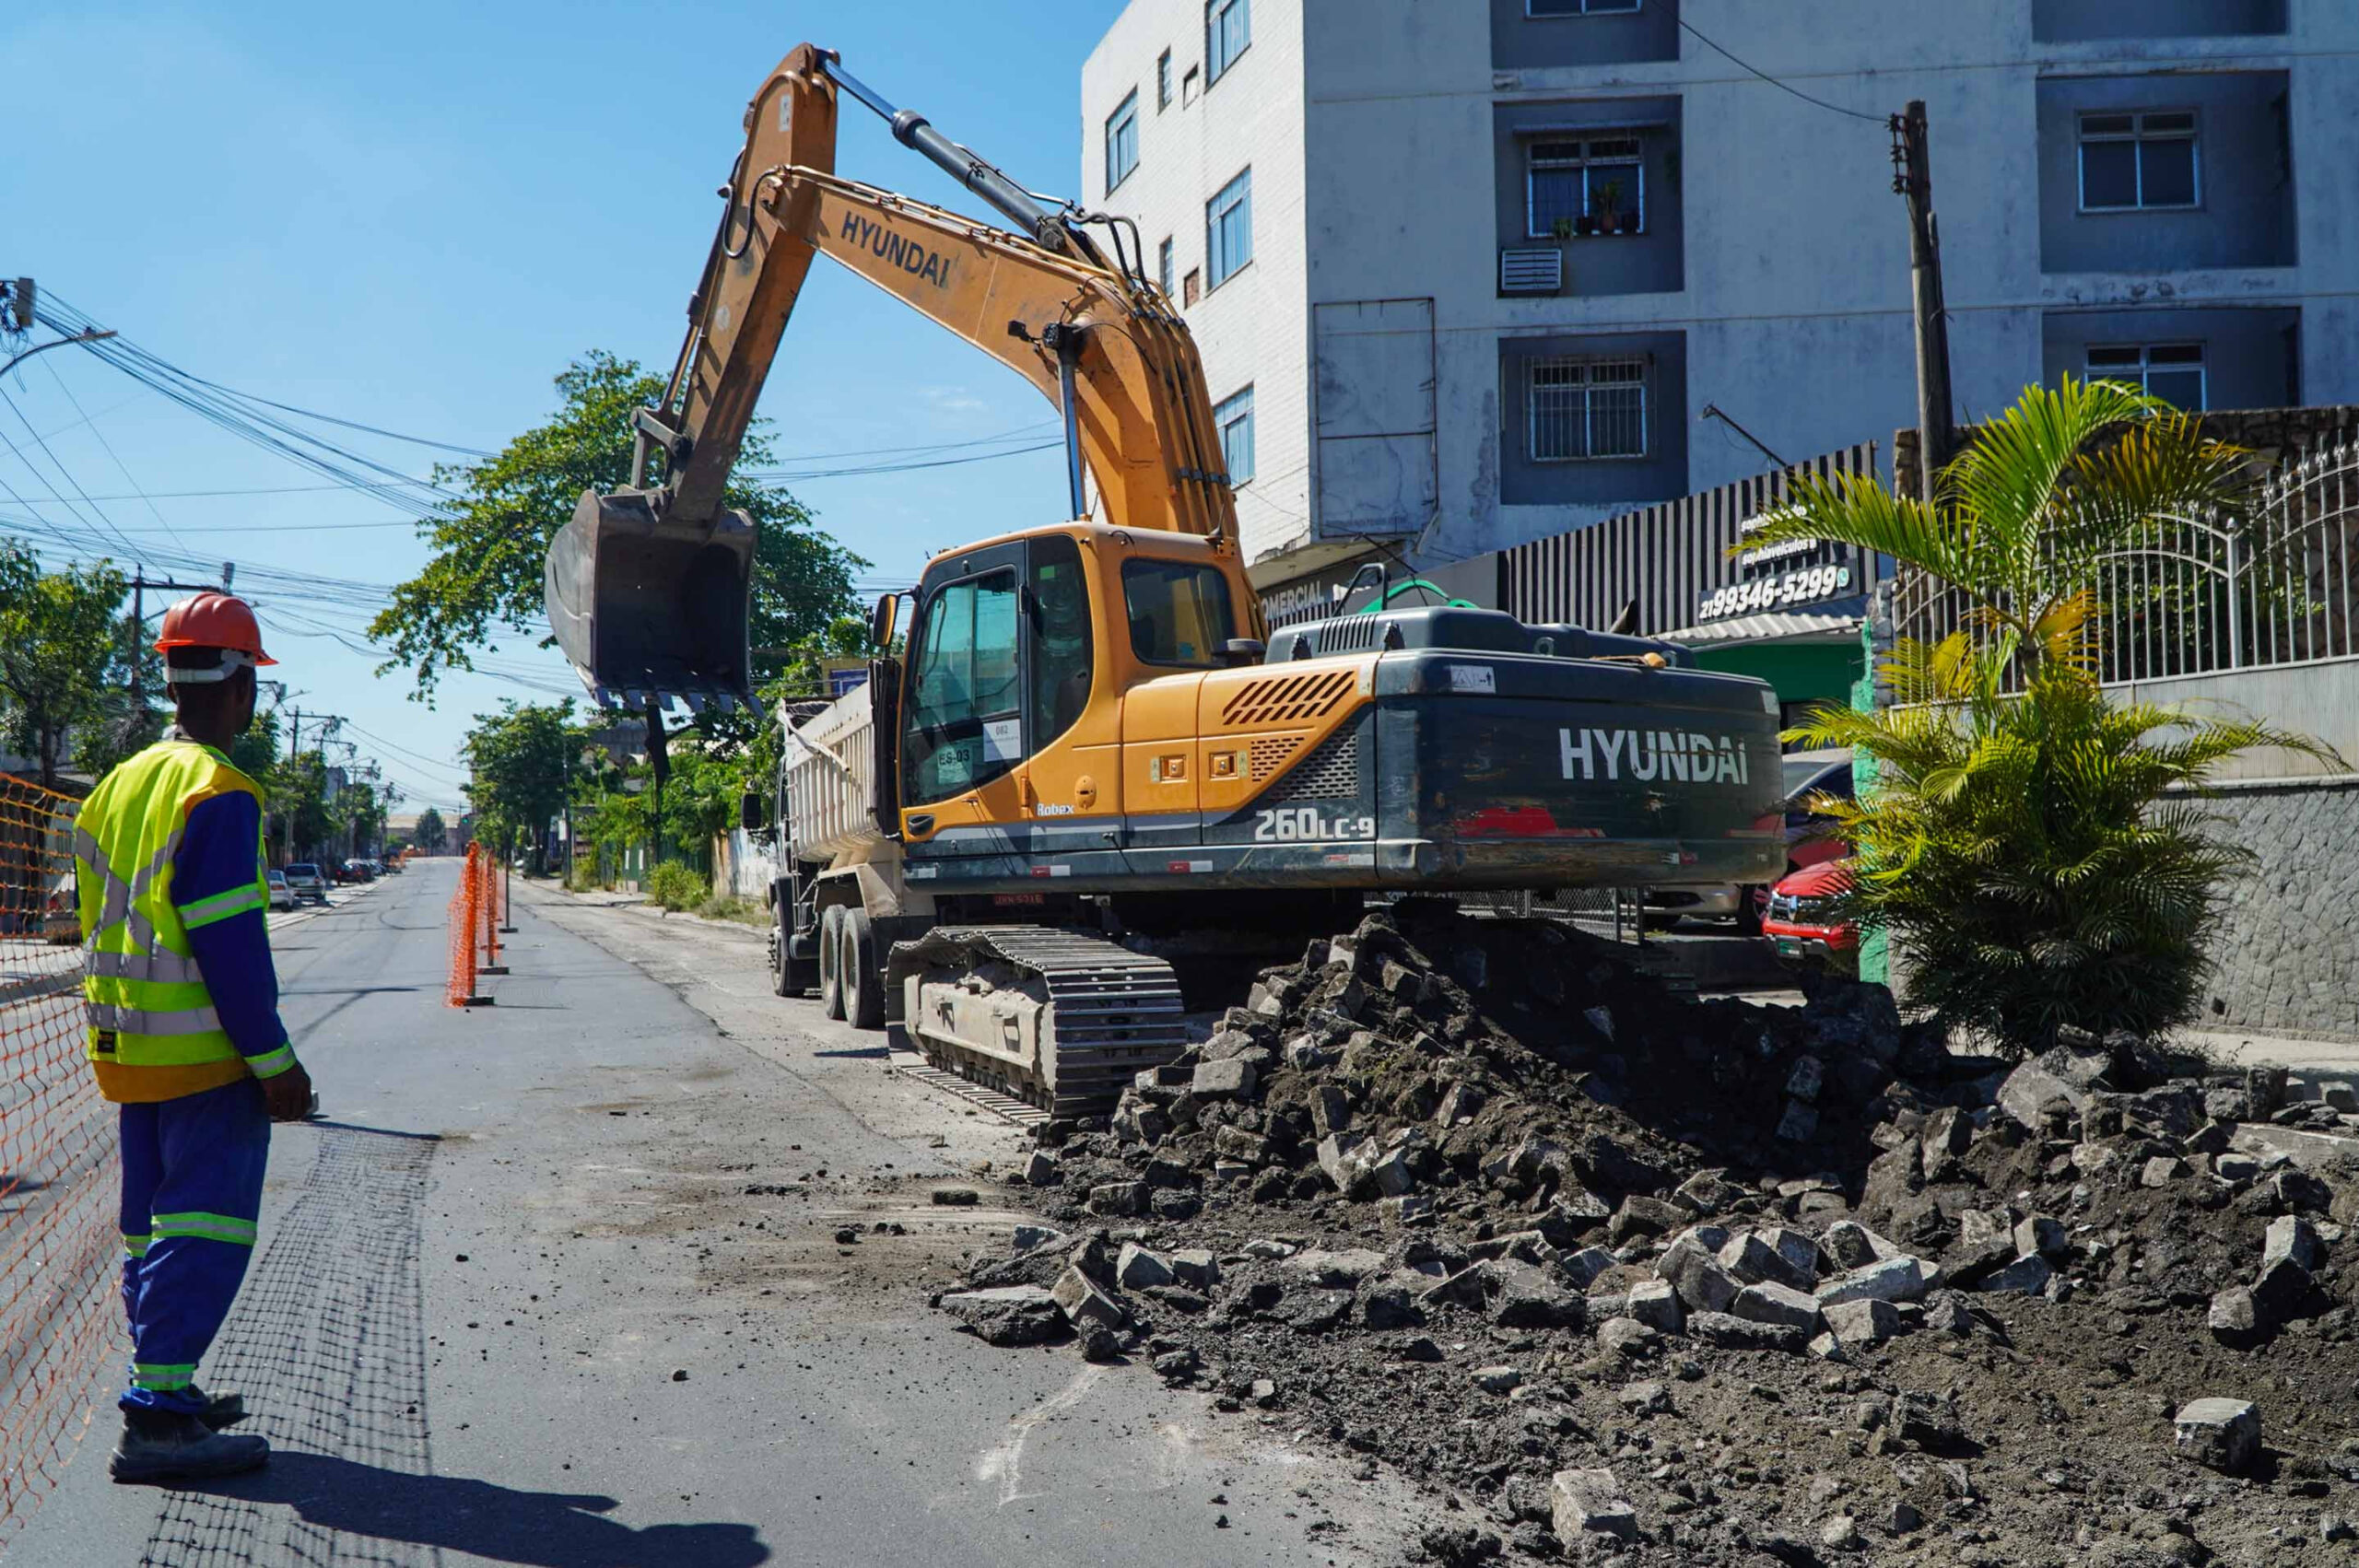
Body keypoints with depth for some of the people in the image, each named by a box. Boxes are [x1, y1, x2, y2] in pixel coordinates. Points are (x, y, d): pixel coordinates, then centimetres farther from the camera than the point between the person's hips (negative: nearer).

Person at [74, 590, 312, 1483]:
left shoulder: (120, 785, 12)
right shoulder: (218, 794, -16)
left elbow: (100, 925, 17)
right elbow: (230, 942, -20)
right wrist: (274, 1059, -16)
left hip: (129, 1052, 9)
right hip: (207, 1055, -9)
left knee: (156, 1223, 17)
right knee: (207, 1228, -6)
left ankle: (164, 1391, 26)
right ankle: (159, 1416, -7)